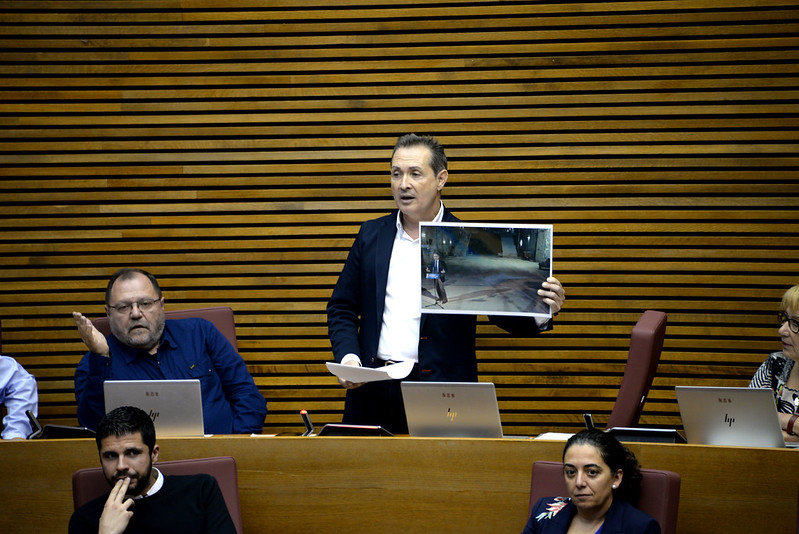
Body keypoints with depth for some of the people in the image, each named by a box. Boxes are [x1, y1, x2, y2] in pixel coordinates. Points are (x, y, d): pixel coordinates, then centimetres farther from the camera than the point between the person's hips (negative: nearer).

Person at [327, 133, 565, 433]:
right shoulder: (371, 235, 11)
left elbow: (504, 314, 0)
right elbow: (342, 309, 13)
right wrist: (348, 357, -4)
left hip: (442, 398, -3)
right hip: (374, 391, 3)